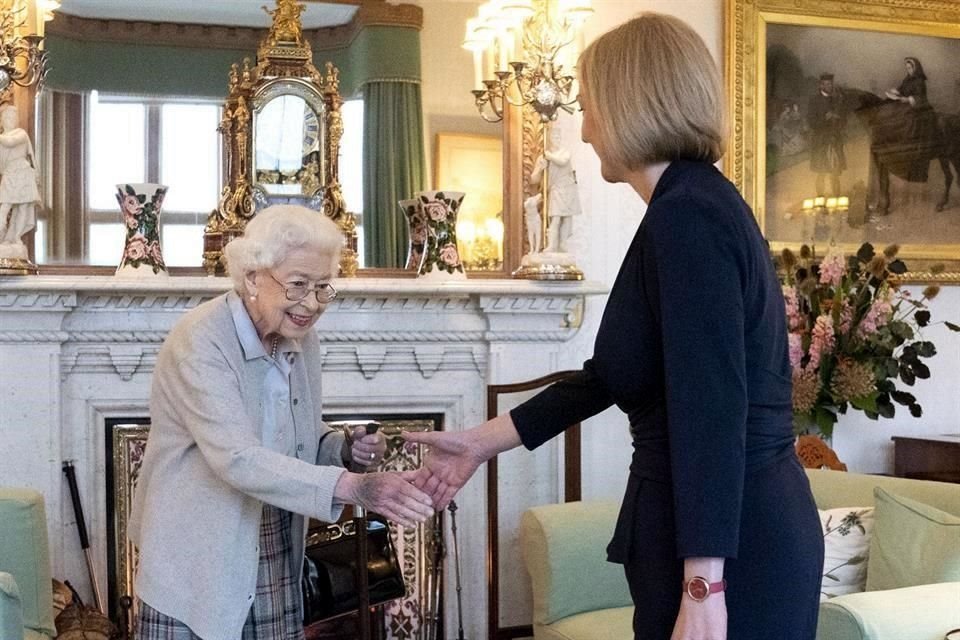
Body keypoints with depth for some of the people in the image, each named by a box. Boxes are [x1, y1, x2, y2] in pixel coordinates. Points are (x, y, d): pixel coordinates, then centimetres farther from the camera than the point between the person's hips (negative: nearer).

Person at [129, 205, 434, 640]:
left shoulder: (302, 340, 2)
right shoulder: (199, 343, -21)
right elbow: (238, 459, -31)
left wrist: (346, 449, -8)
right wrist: (355, 488, -41)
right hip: (197, 564, -6)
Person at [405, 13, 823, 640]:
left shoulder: (686, 216, -18)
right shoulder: (697, 206, 13)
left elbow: (713, 411, -25)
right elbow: (610, 375, 18)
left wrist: (703, 590, -27)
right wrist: (482, 442, 20)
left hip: (728, 545, -9)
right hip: (733, 526, 9)